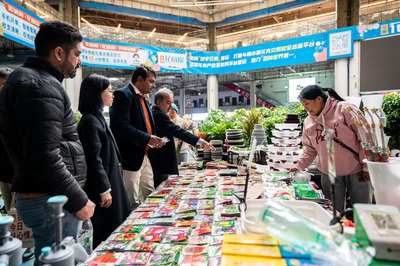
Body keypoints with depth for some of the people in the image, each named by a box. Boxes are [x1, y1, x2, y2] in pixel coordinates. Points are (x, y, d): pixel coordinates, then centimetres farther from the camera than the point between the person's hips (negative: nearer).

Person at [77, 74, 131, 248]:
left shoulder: (98, 118, 14)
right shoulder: (90, 121, -18)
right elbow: (94, 160, -22)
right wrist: (104, 190, -20)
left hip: (110, 180, 10)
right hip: (101, 184, -10)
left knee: (115, 228, 18)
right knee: (106, 232, 2)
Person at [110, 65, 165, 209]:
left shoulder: (144, 100, 18)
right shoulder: (122, 95, -11)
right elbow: (121, 126, -23)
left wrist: (155, 140, 5)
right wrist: (148, 139, -21)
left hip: (145, 157, 9)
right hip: (130, 158, -9)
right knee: (133, 203, 1)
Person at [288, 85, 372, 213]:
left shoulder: (344, 109, -9)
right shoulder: (308, 121, 7)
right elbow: (310, 149, 15)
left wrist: (366, 167, -11)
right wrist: (299, 166, 6)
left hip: (356, 171, -4)